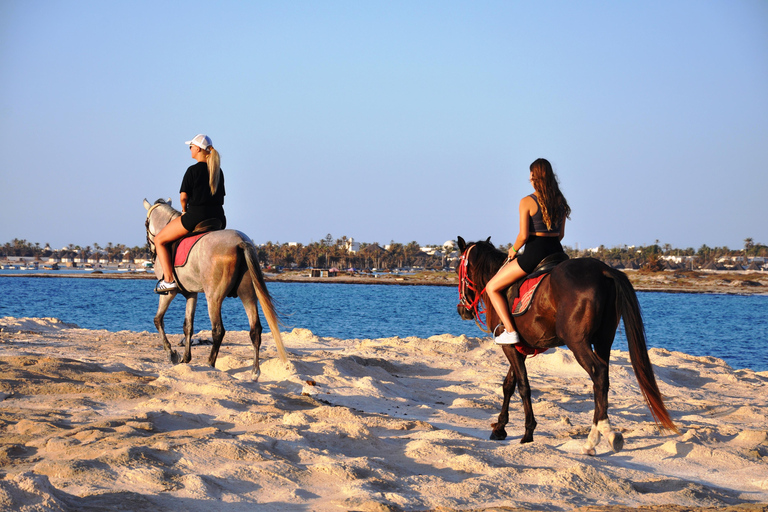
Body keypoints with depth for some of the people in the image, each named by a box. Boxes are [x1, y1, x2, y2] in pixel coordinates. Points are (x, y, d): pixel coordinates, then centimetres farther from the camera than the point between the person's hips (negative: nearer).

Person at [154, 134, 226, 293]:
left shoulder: (193, 170, -8)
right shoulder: (218, 171, 12)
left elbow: (183, 197, -10)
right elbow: (221, 197, 15)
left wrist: (184, 210, 10)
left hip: (195, 216, -7)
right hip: (218, 219, 7)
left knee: (159, 240, 7)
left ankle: (168, 280, -4)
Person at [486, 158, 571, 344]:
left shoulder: (527, 202, -9)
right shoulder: (560, 201, 10)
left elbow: (523, 235, -13)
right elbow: (561, 234, 14)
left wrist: (513, 250, 6)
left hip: (535, 252, -6)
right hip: (557, 251, 6)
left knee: (492, 287, 4)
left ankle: (510, 331, -7)